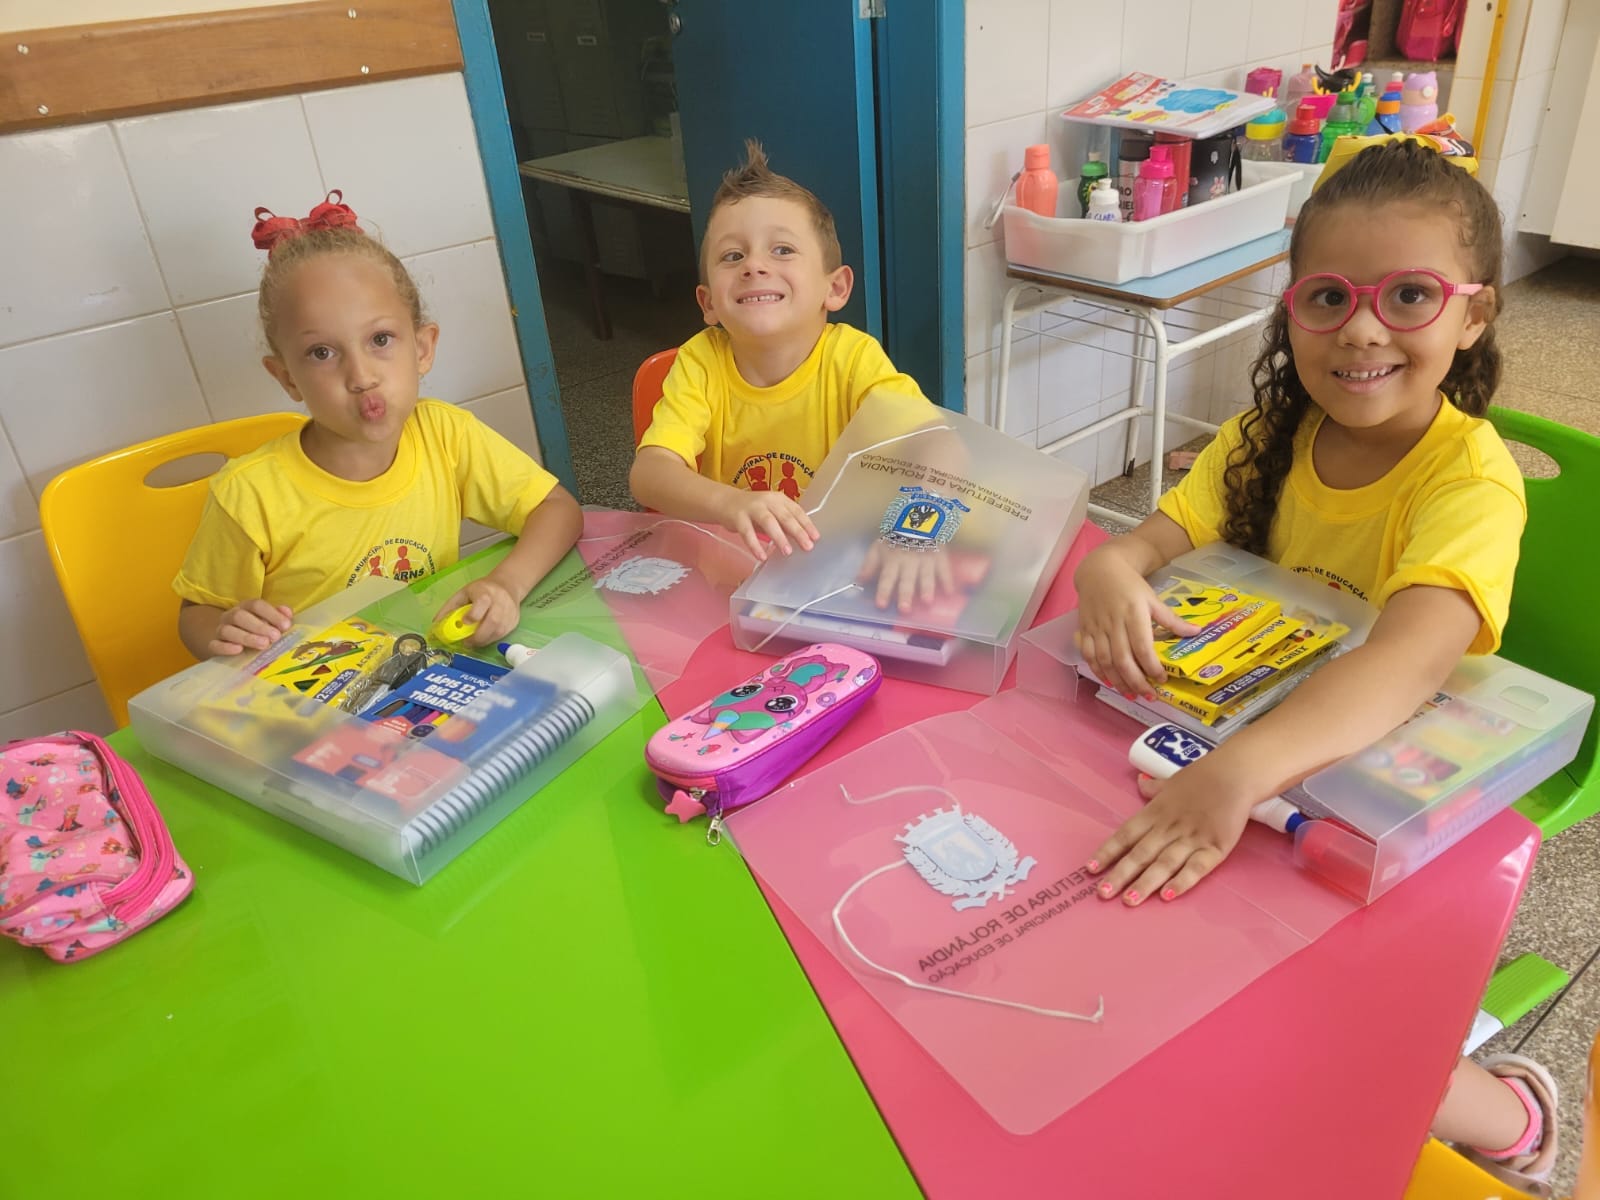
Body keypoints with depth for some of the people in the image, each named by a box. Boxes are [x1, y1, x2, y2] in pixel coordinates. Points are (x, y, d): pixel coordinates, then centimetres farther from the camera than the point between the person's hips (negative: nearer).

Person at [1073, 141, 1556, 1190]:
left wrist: (1243, 770, -55)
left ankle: (1506, 1113, 10)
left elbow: (1410, 659, -39)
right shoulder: (1272, 434, -3)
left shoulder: (1470, 481, -21)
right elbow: (1155, 536, -12)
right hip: (1249, 751, 5)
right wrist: (1111, 574, -37)